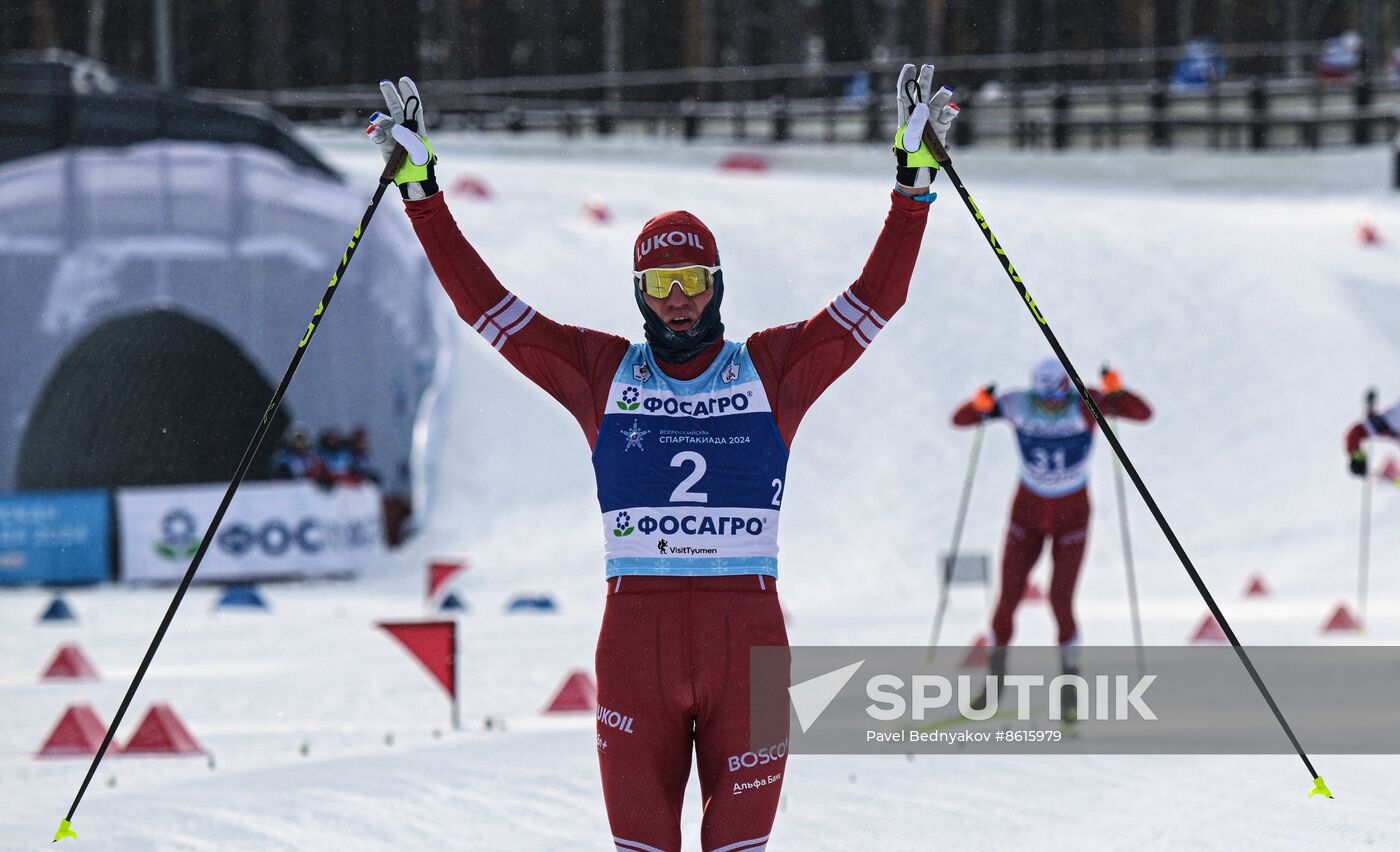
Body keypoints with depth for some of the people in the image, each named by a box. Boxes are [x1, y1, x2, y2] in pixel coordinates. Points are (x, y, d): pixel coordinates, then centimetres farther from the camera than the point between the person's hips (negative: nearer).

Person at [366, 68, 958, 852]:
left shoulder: (773, 368, 8)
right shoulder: (602, 372, 10)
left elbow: (878, 297, 6)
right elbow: (486, 304, 11)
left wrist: (916, 177, -1)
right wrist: (422, 189, 7)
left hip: (748, 633, -1)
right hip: (636, 632, 1)